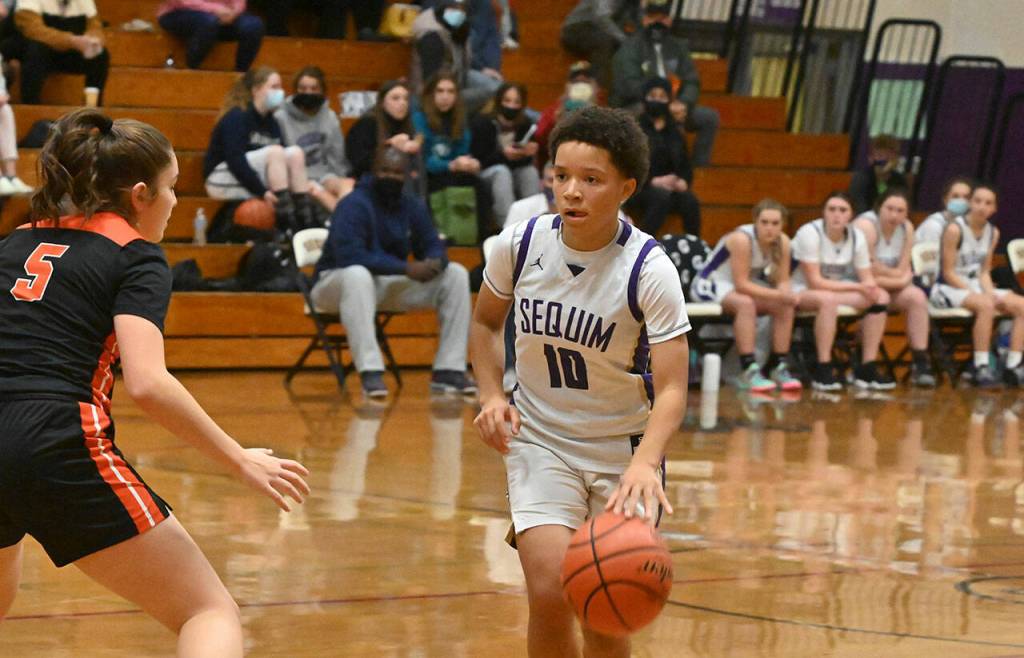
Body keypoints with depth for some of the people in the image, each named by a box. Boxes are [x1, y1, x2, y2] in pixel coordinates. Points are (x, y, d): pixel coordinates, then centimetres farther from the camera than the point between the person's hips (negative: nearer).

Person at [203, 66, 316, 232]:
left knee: (295, 153, -12)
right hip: (223, 181, -8)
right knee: (275, 152, -26)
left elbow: (278, 162, 7)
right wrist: (262, 191, -27)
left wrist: (303, 184, -11)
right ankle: (286, 223, -34)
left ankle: (305, 220, -23)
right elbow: (235, 160, -21)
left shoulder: (271, 123, 12)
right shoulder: (237, 118, -12)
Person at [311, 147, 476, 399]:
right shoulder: (354, 205, -19)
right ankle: (370, 372, -45)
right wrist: (406, 268, -33)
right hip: (338, 282, -7)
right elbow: (350, 256, -30)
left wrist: (436, 262, -21)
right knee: (358, 275, -42)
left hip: (391, 286, 7)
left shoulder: (413, 206, 2)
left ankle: (448, 370, -10)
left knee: (456, 274, -7)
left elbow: (433, 246, 6)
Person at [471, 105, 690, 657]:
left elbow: (671, 388, -25)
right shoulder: (521, 244, -11)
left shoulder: (650, 270, -20)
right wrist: (491, 395, -7)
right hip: (539, 440, 1)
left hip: (624, 449, -1)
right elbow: (484, 322, 10)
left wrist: (645, 463, -43)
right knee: (549, 592, -18)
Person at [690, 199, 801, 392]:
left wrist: (788, 294, -29)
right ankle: (748, 370, -37)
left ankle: (779, 367, -6)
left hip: (742, 286, 7)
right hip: (710, 284, -7)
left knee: (785, 306, -12)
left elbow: (783, 281, -5)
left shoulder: (782, 242, -10)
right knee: (745, 303, -35)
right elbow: (741, 284, -31)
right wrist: (778, 294, -34)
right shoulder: (742, 239, -30)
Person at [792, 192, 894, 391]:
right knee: (828, 299, -39)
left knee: (881, 297, -14)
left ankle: (867, 368, -13)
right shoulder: (810, 233, -19)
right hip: (802, 292, -6)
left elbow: (867, 278, 0)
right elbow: (814, 281, -24)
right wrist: (857, 287, -25)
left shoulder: (857, 236, -1)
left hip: (839, 290, 6)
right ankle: (823, 370, -34)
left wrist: (871, 288, -27)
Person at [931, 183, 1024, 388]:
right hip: (949, 289, -7)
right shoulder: (955, 229, -14)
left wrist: (990, 293, -10)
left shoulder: (992, 233, 6)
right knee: (985, 305, -36)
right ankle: (981, 368, -32)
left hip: (975, 287, 7)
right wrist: (977, 294, -19)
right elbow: (948, 273, -14)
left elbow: (984, 272, 10)